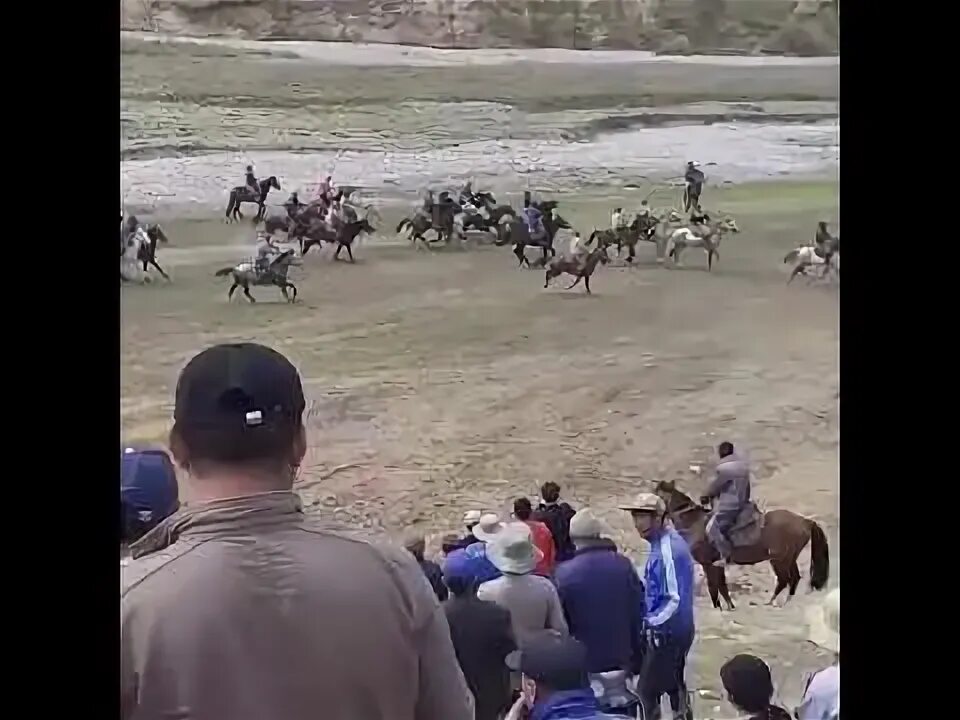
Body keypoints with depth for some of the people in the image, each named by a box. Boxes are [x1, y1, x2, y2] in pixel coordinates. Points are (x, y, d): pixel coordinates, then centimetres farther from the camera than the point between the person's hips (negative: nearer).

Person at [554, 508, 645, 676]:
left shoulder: (566, 572, -13)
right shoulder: (624, 565, -5)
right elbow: (638, 610, 0)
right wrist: (636, 653, 10)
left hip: (584, 660, -3)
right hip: (621, 656, 3)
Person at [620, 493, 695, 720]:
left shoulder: (667, 550, -25)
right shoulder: (665, 542, 5)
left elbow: (675, 599, -27)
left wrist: (650, 623, -20)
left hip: (666, 631, -10)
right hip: (674, 629, 10)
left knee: (646, 690, 0)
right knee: (673, 683, 22)